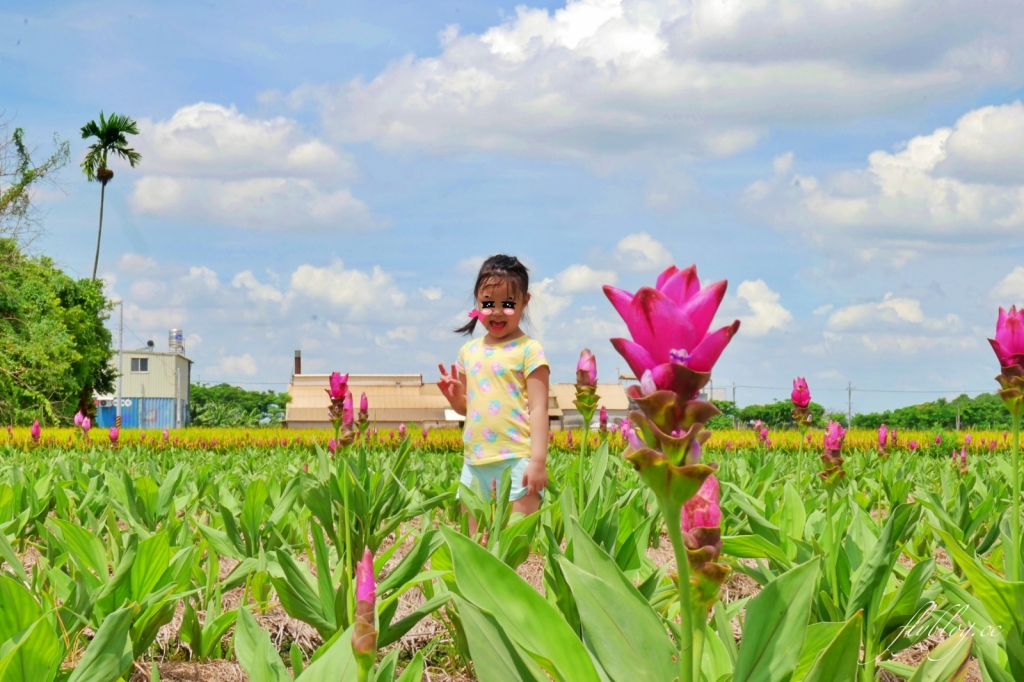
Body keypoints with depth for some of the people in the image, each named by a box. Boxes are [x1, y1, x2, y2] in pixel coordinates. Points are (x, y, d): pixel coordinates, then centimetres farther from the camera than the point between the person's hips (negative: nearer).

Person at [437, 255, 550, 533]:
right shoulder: (469, 351, 13)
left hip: (516, 461, -6)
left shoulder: (528, 350, -4)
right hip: (475, 463, 6)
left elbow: (538, 408, -9)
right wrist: (453, 394, -1)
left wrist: (538, 461, -16)